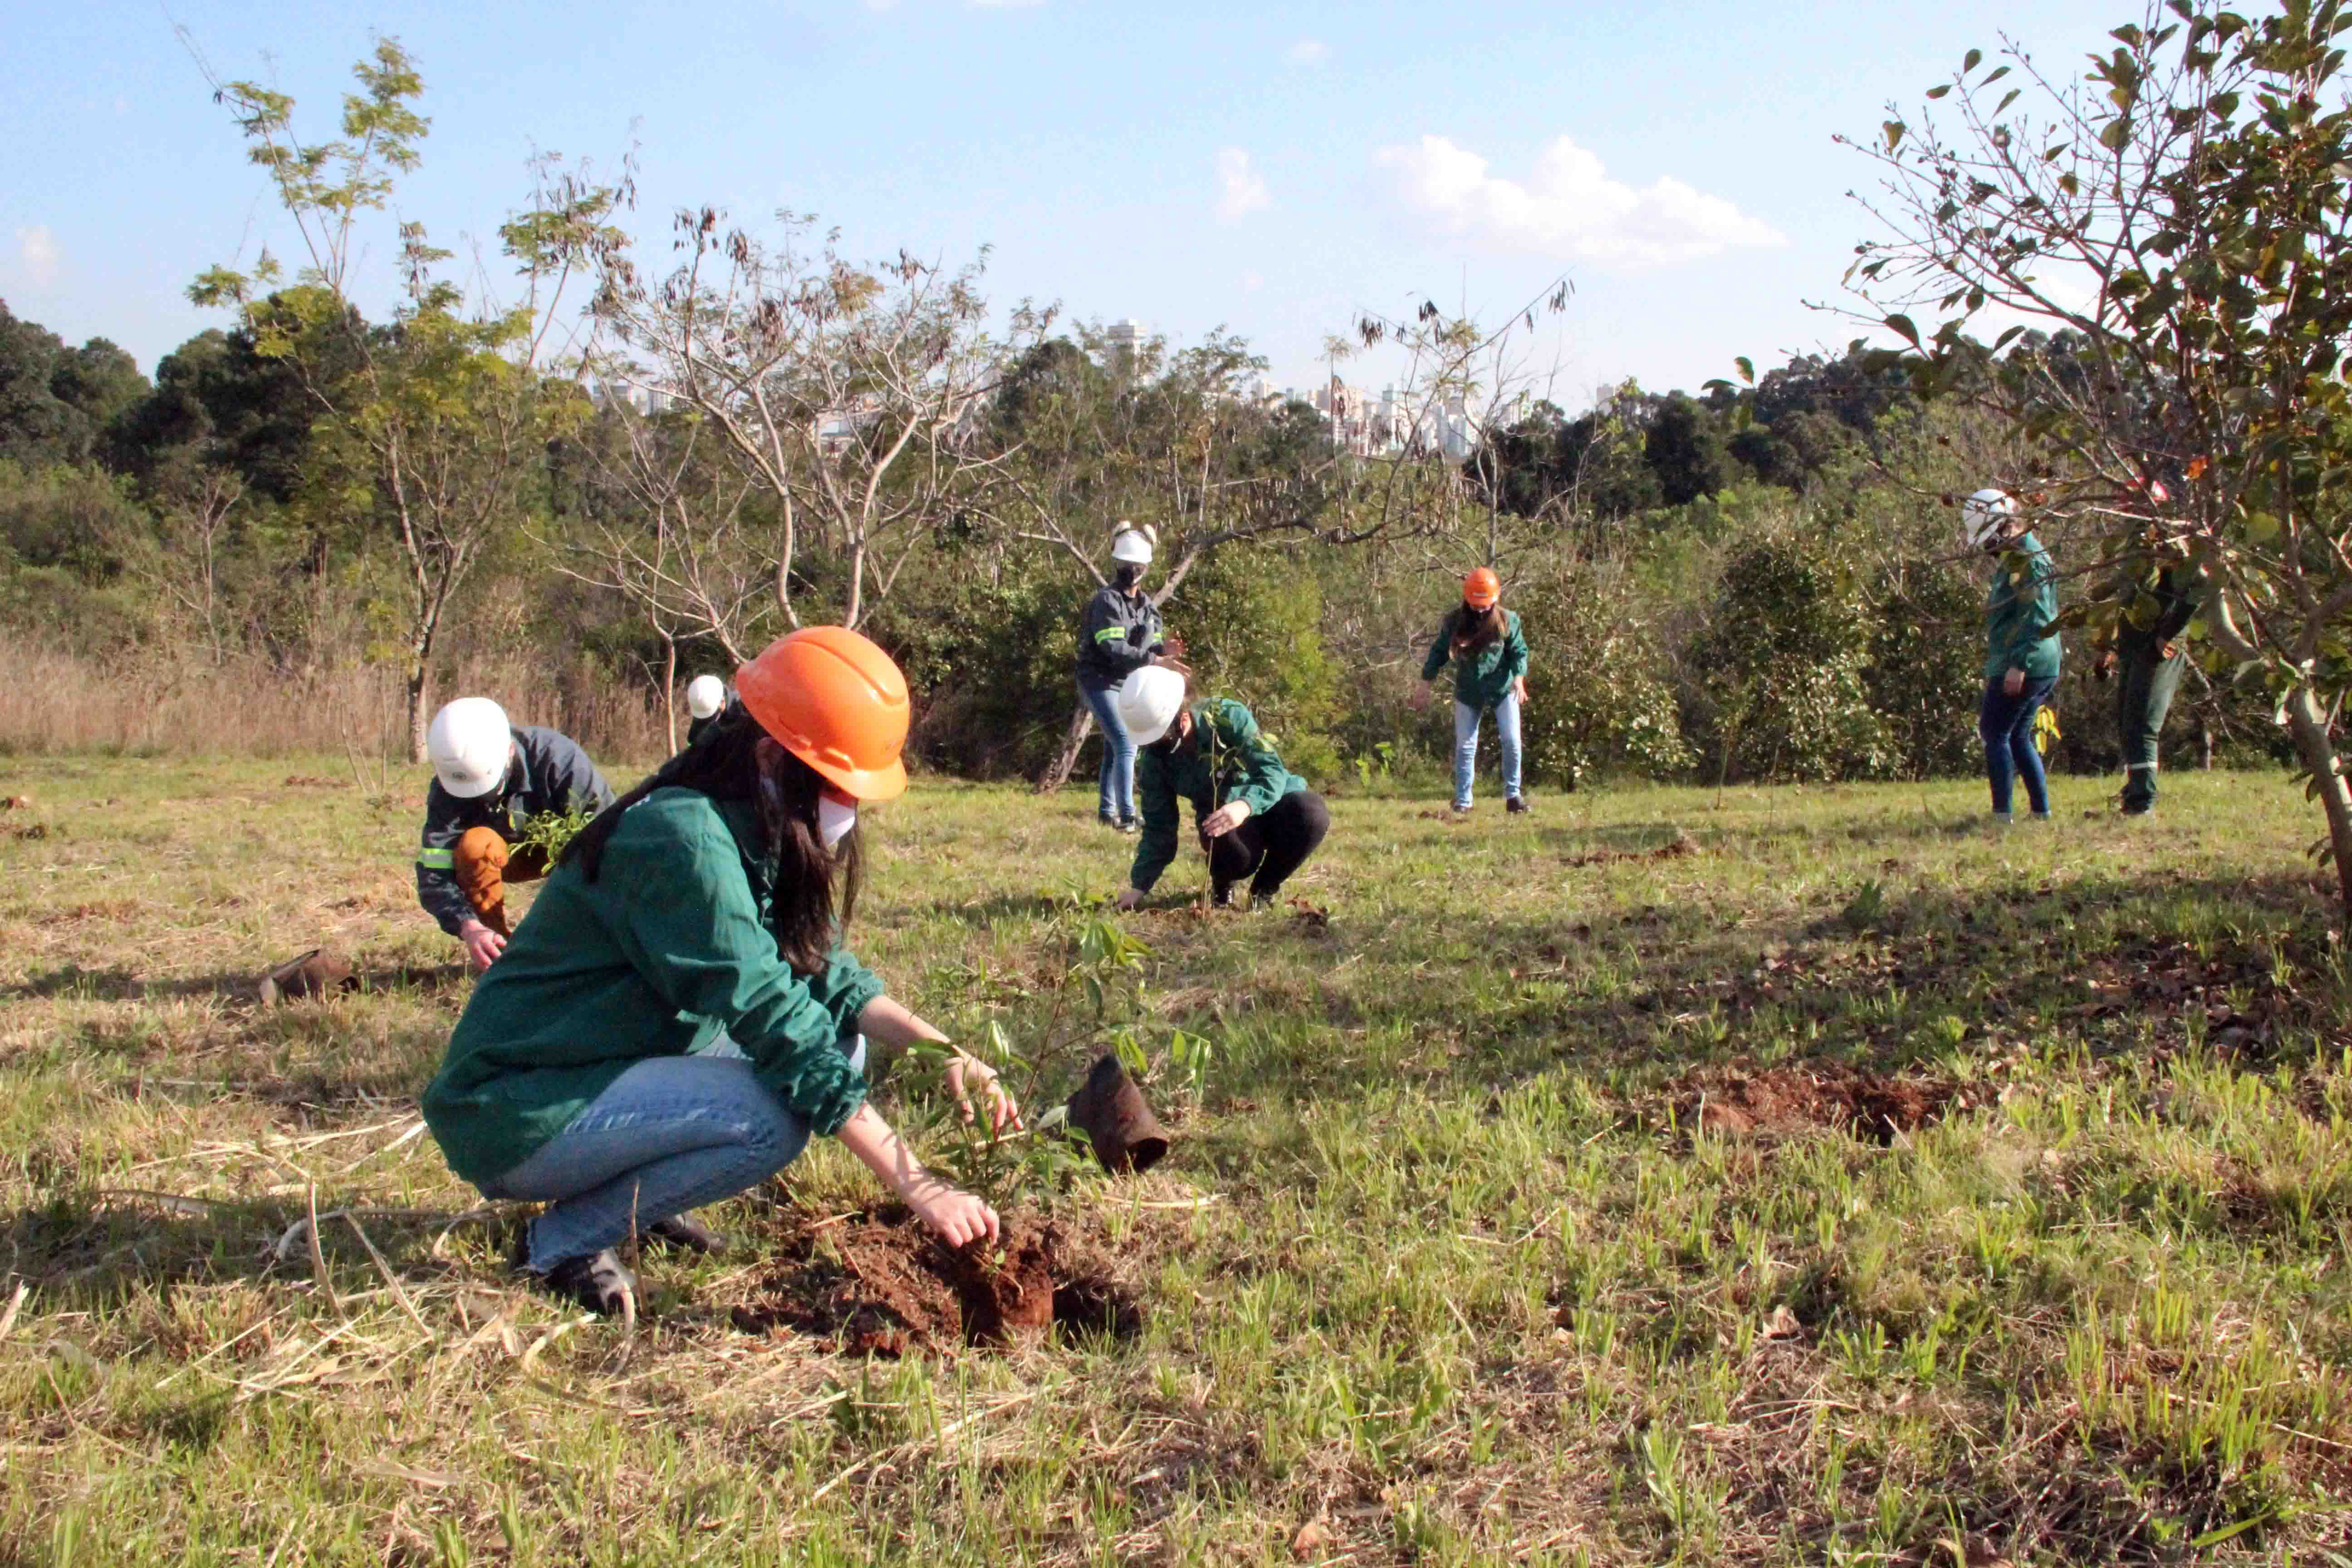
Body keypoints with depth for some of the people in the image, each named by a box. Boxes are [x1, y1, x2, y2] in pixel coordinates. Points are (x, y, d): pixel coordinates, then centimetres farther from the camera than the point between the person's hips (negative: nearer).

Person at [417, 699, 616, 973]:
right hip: (506, 855, 1)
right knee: (474, 845, -34)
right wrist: (468, 927, -50)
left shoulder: (557, 757, -33)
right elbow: (433, 876, -31)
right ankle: (495, 949, -15)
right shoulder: (447, 788, -27)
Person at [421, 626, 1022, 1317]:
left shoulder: (758, 837, 4)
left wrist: (938, 1050, -16)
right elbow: (774, 1021, -30)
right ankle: (561, 1242, -8)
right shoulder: (685, 840, -25)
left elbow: (826, 973, 3)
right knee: (777, 1115, -26)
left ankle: (628, 1194, 8)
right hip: (513, 1115, -9)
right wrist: (919, 1187, -30)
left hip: (617, 1072, 9)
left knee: (838, 1042, 1)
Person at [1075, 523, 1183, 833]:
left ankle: (1107, 811, 28)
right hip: (1100, 682, -8)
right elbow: (1113, 648, -29)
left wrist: (1164, 649, -19)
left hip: (1128, 685, 8)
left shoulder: (1149, 606, 8)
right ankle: (1127, 817, -18)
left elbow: (1150, 648, 5)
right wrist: (1155, 659, -36)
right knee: (1125, 745, -18)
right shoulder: (1106, 600, -17)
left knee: (1115, 748, 16)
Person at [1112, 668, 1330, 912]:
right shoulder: (1153, 759, -13)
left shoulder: (1228, 717, -23)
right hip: (1219, 820, 0)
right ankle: (1222, 885, 5)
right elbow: (1158, 826, -6)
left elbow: (1272, 770, -28)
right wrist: (1139, 886, -13)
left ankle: (1264, 888, -6)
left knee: (1313, 814, -35)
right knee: (1231, 852, -37)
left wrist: (1245, 806, -48)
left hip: (1271, 801, 0)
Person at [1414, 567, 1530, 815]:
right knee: (1465, 746, 1)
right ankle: (1462, 801, 8)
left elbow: (1519, 650, -7)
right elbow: (1439, 652, 2)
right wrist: (1425, 683, -2)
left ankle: (1513, 796, 4)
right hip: (1468, 692, 1)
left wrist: (1518, 677, -24)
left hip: (1502, 689, -1)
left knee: (1511, 740, -9)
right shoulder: (1455, 621, -6)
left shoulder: (1507, 620, -8)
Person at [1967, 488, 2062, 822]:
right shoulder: (2013, 558, 17)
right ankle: (2042, 810, 17)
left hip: (2024, 668, -10)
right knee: (2018, 737, 15)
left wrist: (2018, 664, -25)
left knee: (1995, 734, -6)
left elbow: (2036, 618, -23)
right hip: (2042, 668, 10)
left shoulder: (2027, 560, -15)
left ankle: (2002, 814, -7)